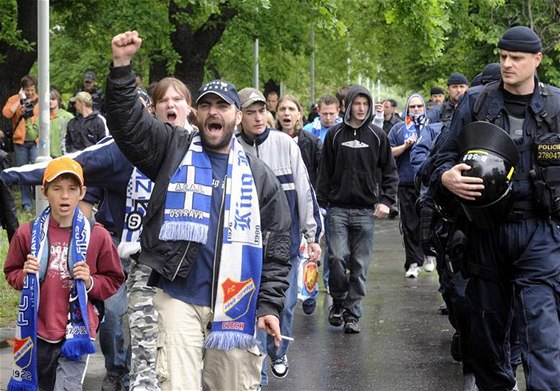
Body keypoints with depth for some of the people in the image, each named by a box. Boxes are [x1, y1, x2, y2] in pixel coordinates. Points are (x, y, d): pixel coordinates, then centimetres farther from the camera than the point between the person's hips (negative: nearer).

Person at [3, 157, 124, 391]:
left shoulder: (97, 236, -4)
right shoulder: (28, 233, -1)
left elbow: (113, 281, 6)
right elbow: (11, 273, 12)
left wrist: (90, 282, -13)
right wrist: (25, 276, -9)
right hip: (39, 330, 3)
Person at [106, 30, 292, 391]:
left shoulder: (259, 176, 9)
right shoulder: (173, 151, 7)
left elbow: (277, 247, 8)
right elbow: (128, 122, -6)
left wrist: (269, 305, 0)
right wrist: (122, 66, -19)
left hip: (236, 305, 2)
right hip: (179, 299, -2)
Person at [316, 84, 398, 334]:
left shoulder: (377, 136, 5)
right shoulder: (335, 135, 4)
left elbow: (390, 172, 9)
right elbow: (325, 172, 8)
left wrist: (386, 201, -2)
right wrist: (321, 203, 2)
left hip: (365, 210, 1)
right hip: (338, 208, 0)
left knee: (360, 264, 1)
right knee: (337, 257, -11)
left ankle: (353, 313, 10)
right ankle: (338, 301, 12)